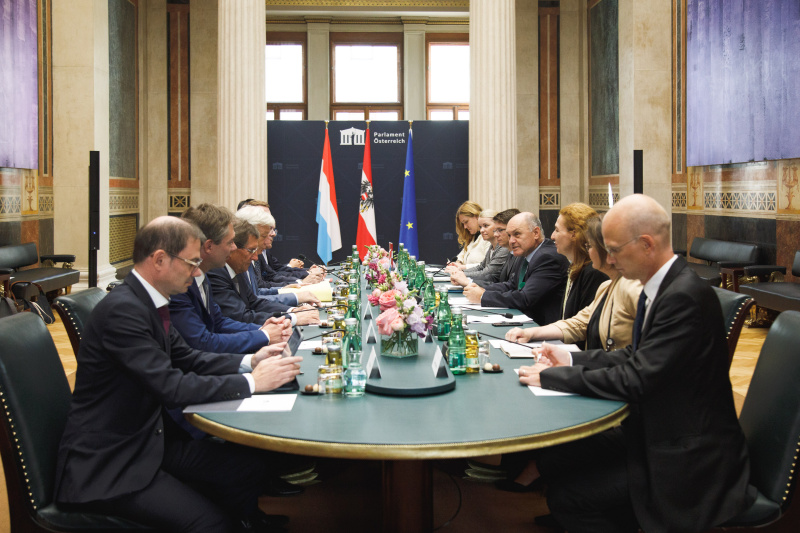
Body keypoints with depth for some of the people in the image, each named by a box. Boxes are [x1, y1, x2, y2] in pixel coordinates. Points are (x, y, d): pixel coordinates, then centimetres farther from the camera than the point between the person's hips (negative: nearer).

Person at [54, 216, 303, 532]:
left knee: (251, 467, -5)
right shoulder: (122, 309, -22)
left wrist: (249, 361, 1)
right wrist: (252, 382, -18)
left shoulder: (147, 301, 6)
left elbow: (186, 358, 15)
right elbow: (171, 386, -25)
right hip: (106, 464, -9)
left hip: (150, 439, 9)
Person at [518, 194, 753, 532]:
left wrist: (551, 376, -17)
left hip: (686, 457, -9)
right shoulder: (660, 286, 4)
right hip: (654, 429, 9)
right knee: (553, 460, 6)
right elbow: (635, 356, 14)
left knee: (566, 495, -12)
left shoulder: (686, 296, -26)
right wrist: (571, 360, 5)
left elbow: (634, 379, -25)